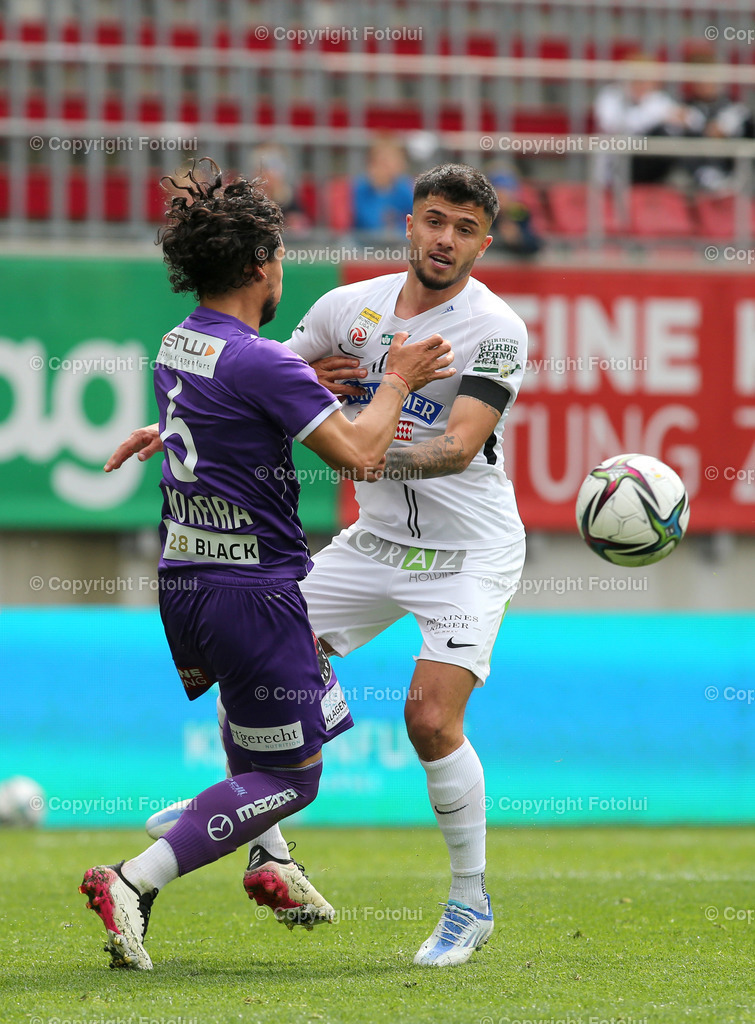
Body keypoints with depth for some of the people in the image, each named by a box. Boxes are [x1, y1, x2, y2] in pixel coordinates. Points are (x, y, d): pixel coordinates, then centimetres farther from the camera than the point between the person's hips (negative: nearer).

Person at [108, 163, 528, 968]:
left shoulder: (495, 332, -16)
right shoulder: (351, 307, 0)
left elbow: (459, 447, -28)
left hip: (468, 551, -6)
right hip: (375, 540, 6)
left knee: (431, 718, -19)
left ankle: (471, 904, -1)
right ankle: (264, 846, 12)